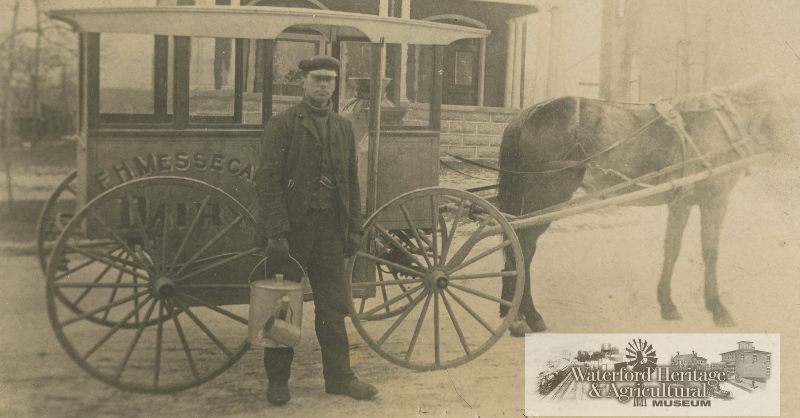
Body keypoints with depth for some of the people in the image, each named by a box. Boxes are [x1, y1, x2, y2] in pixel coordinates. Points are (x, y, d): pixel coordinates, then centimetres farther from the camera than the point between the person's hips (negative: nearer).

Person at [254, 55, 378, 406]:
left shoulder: (343, 128, 14)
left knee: (333, 305, 8)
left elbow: (351, 182, 17)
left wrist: (354, 228, 10)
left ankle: (339, 377, 18)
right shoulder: (282, 124, -4)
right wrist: (275, 233, -16)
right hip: (293, 226, -4)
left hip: (331, 226, 5)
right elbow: (267, 182, -9)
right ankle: (277, 380, 16)